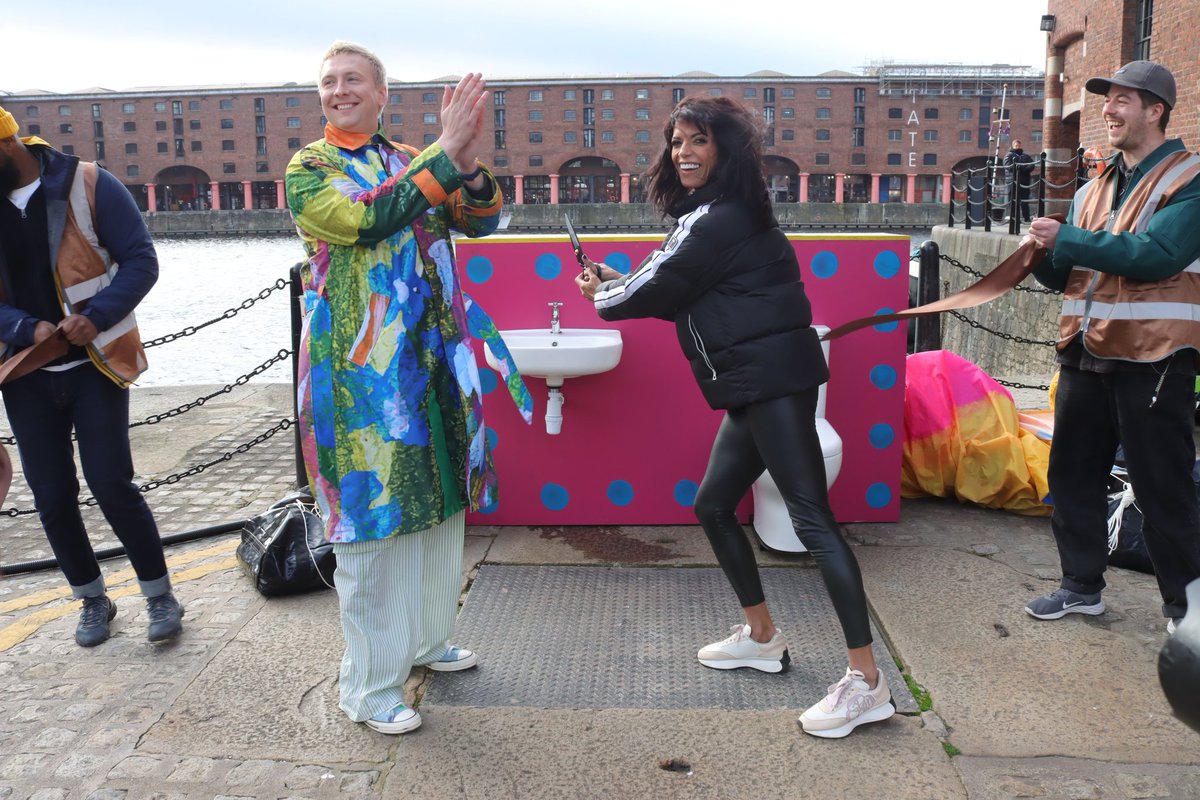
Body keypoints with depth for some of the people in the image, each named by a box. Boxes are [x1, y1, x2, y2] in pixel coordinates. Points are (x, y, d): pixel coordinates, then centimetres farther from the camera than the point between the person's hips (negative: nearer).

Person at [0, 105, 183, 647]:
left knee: (111, 486, -5)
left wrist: (97, 316, -24)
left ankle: (160, 595, 13)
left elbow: (141, 260, -10)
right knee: (51, 497, 7)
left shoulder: (87, 186, -8)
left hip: (92, 363, -4)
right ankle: (92, 599, 26)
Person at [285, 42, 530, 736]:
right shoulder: (308, 169, -3)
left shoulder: (416, 164, 12)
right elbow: (368, 220, -22)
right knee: (371, 516, -1)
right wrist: (446, 152, -24)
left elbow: (482, 221, -2)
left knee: (438, 501, 14)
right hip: (360, 368, -5)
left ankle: (426, 638, 34)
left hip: (433, 360, 6)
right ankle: (371, 685, 12)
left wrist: (470, 160, -21)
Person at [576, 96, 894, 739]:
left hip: (773, 377, -10)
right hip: (757, 384, 10)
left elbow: (660, 291, -6)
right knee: (713, 505, 17)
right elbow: (676, 291, 22)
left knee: (810, 517, -12)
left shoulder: (720, 219, -12)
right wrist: (617, 282, 18)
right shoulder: (713, 214, 19)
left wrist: (604, 299, 12)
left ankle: (866, 682, -10)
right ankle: (762, 638, 30)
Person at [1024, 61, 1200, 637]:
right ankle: (1082, 586, 27)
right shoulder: (1095, 189, 15)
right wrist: (1044, 255, -6)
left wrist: (1066, 239, -21)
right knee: (1073, 473, 12)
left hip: (1152, 358, -7)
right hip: (1087, 352, 7)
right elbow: (1063, 275, 15)